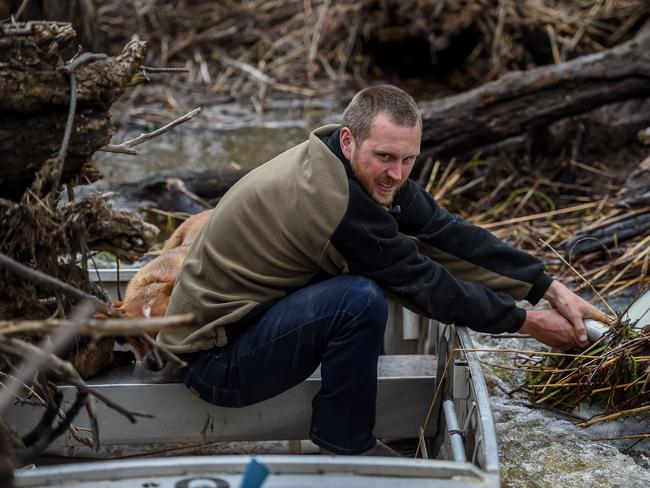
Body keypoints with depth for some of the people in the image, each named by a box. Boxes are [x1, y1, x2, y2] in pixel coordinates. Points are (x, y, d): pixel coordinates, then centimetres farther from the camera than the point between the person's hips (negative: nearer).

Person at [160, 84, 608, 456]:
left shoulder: (371, 172, -2)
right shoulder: (333, 201, -29)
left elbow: (447, 234, -4)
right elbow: (424, 283, -20)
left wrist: (551, 289, -6)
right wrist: (525, 322, -10)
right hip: (214, 360, -9)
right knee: (361, 300, -28)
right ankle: (345, 446, -7)